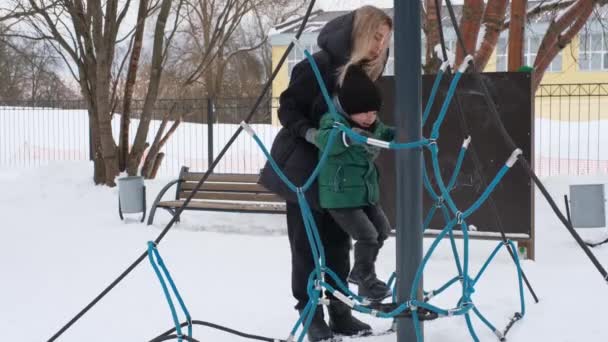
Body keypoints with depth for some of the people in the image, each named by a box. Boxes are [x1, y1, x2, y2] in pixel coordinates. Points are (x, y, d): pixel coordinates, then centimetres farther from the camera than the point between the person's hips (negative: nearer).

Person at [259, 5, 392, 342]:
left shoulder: (365, 71, 4)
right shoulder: (319, 64, -18)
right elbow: (288, 107, -15)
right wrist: (311, 134, -29)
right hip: (304, 167, -7)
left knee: (338, 241, 10)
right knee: (307, 244, 0)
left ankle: (338, 310, 18)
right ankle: (312, 314, 8)